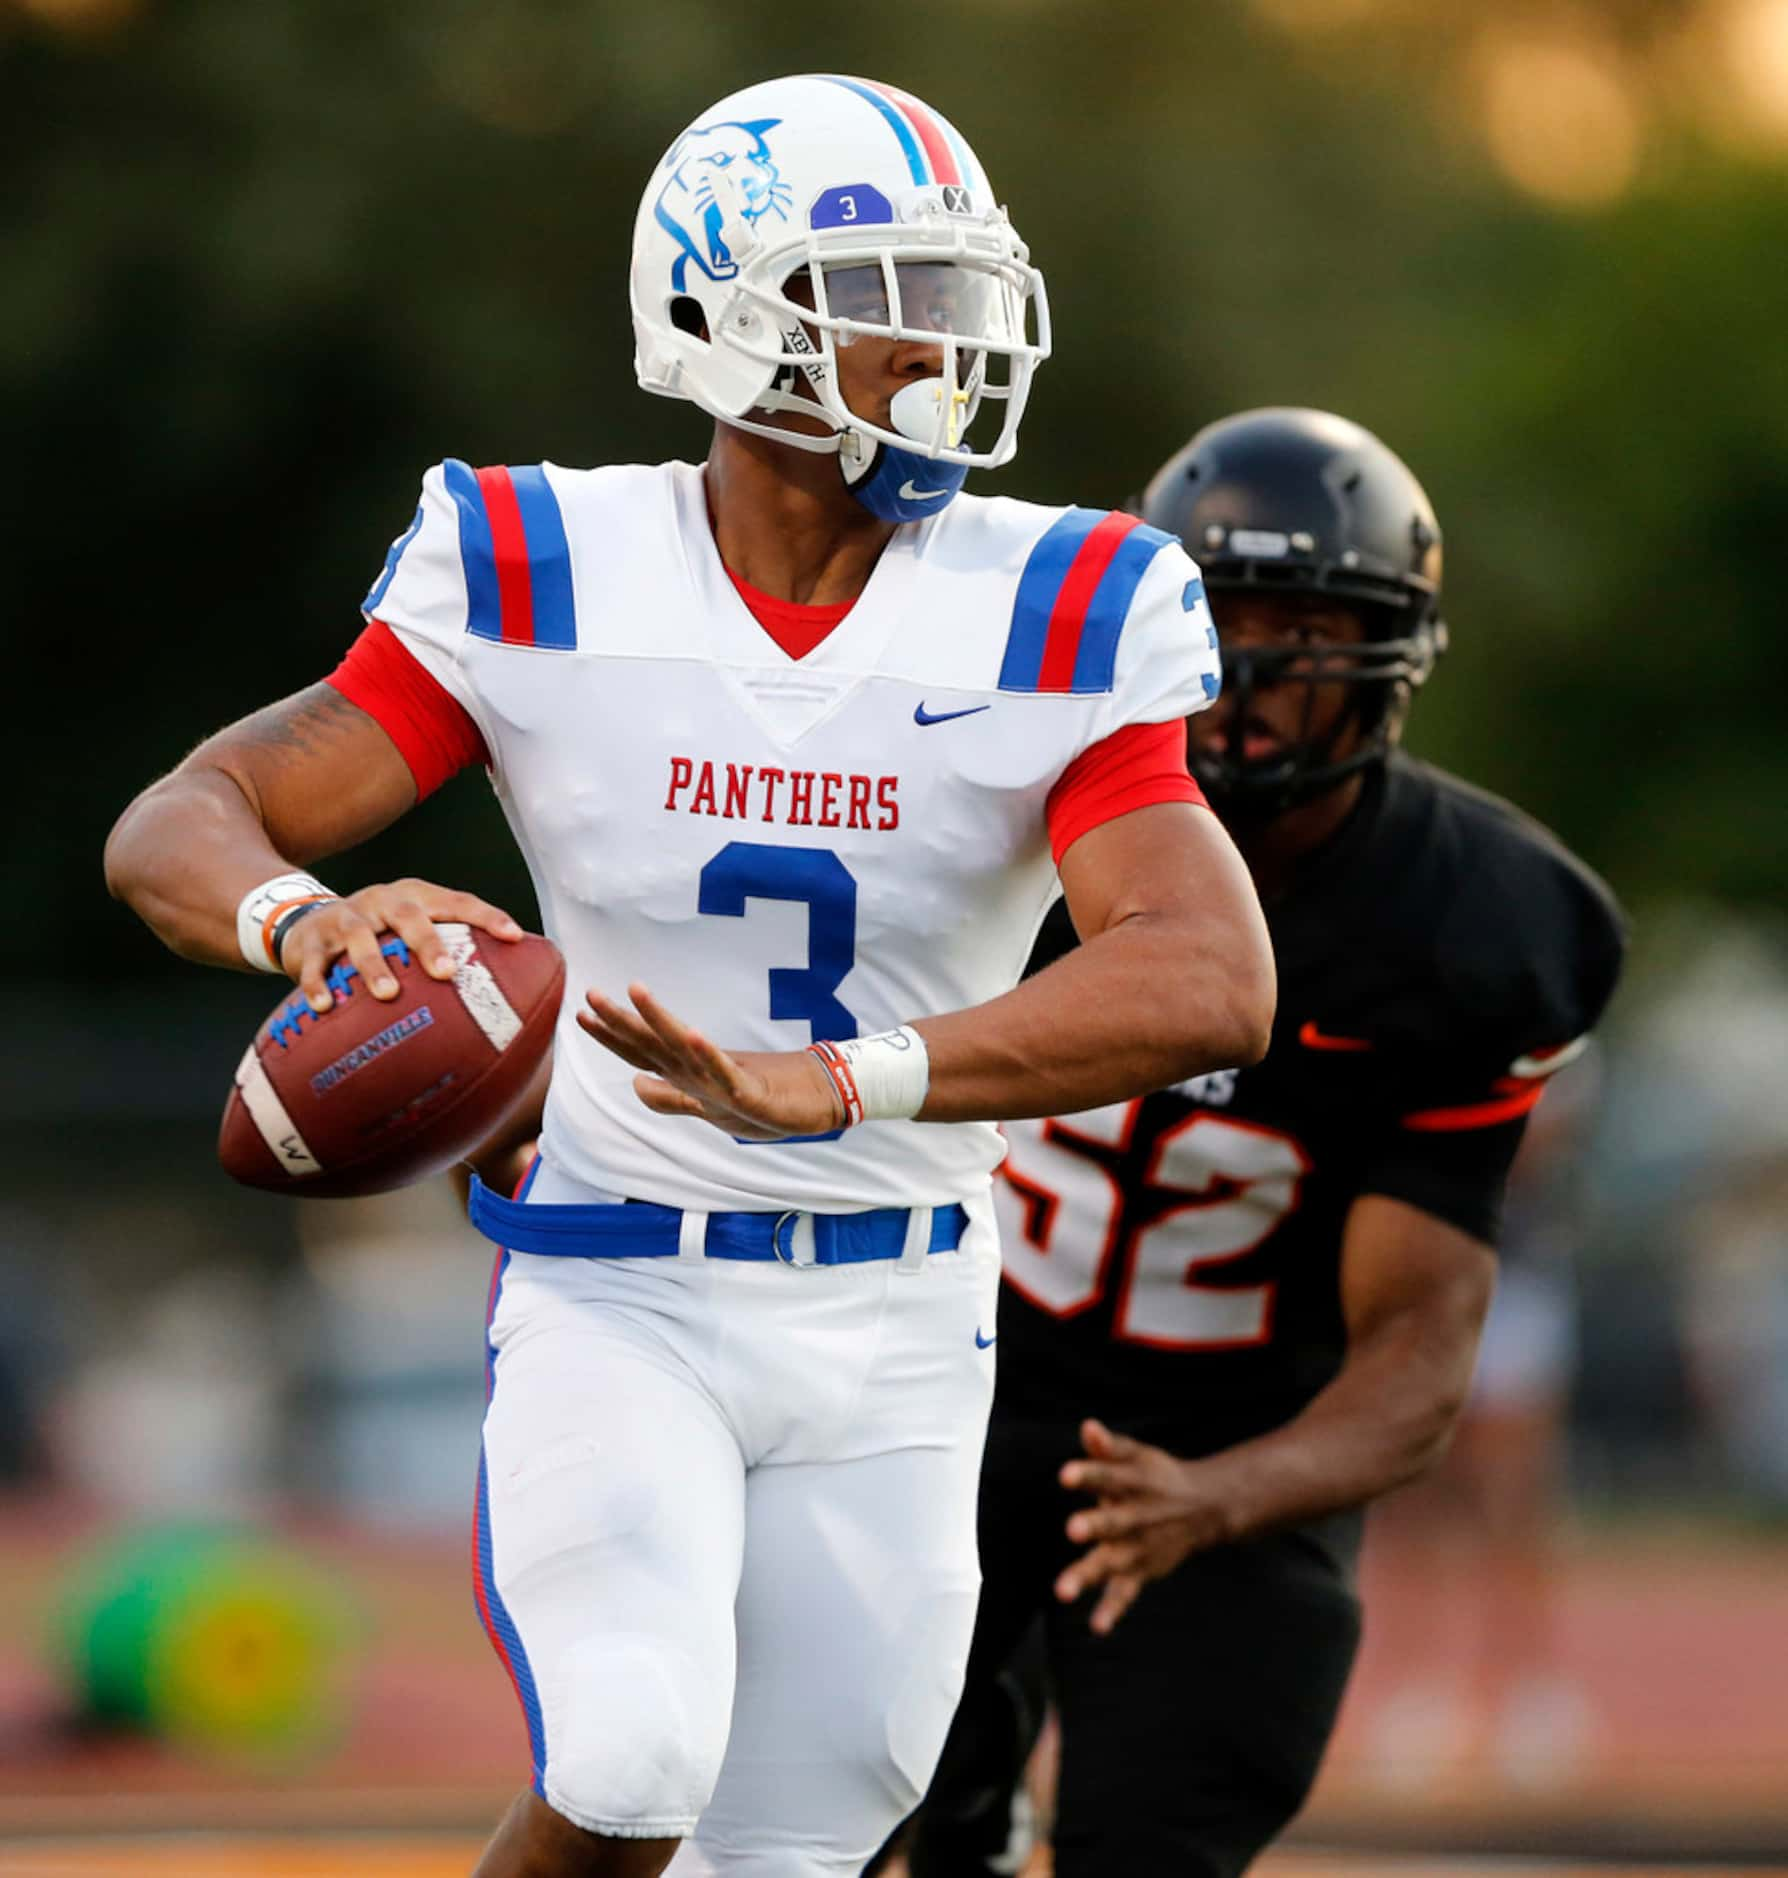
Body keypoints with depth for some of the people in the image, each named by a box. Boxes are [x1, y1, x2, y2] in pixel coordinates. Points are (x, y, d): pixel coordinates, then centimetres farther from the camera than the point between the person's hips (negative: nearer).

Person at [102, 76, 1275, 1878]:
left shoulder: (1051, 627, -10)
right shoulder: (545, 583, -9)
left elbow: (1210, 985, -24)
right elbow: (176, 827, -10)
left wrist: (826, 1080, -38)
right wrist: (301, 917, -36)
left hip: (894, 1326, 2)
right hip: (616, 1299, -2)